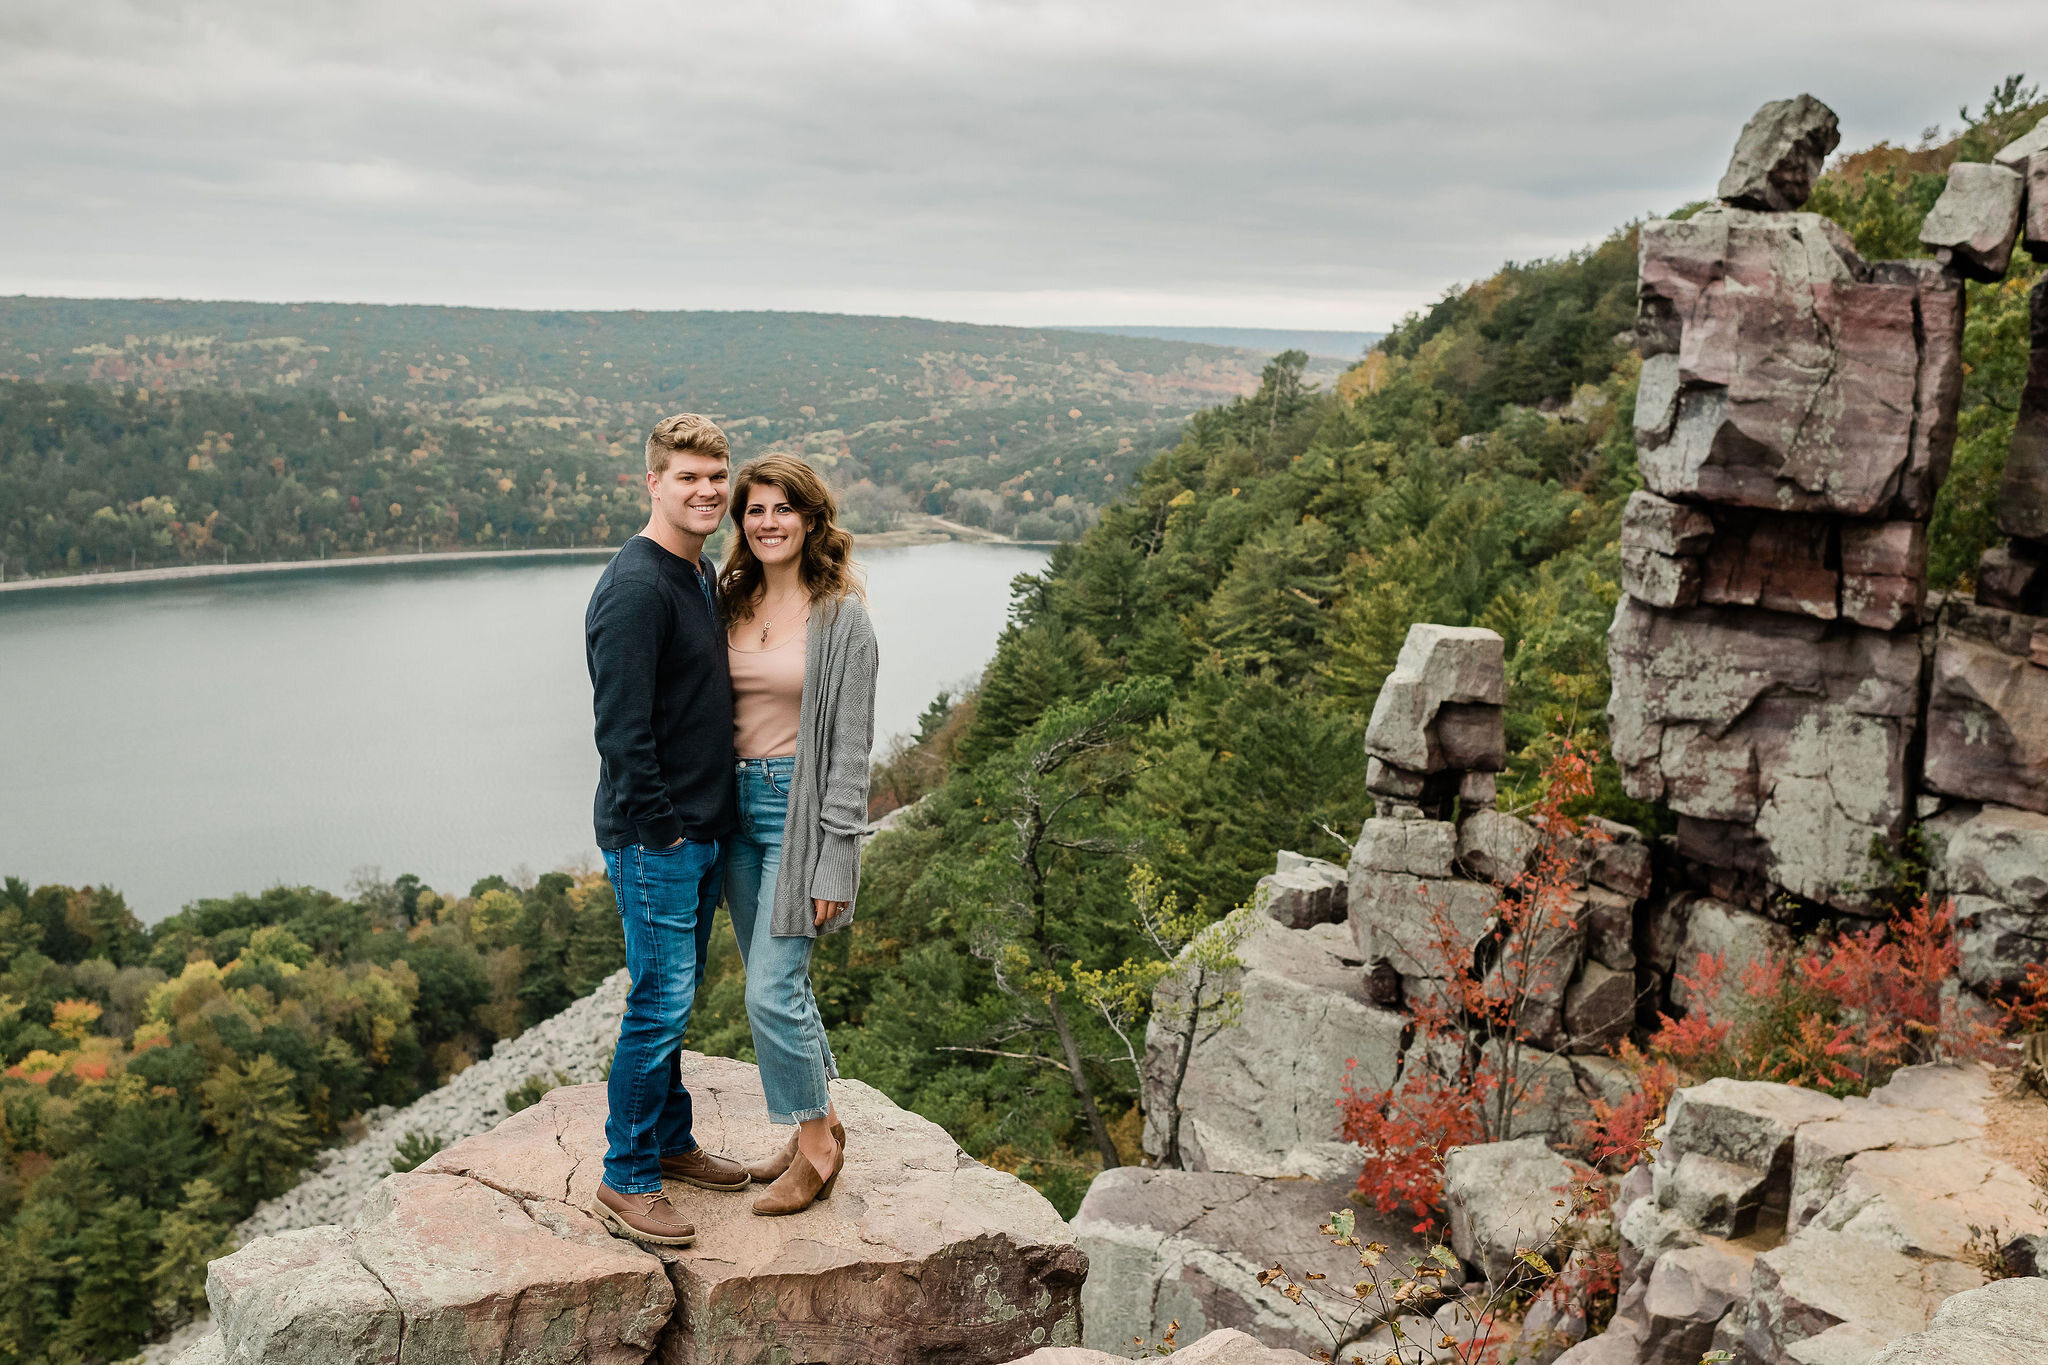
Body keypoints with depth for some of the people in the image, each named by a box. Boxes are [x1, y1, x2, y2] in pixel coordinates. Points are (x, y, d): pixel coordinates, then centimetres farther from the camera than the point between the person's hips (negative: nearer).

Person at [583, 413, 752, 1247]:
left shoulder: (702, 575, 12)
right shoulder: (635, 589, -18)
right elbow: (621, 729, -21)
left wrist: (703, 824, 17)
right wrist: (660, 829, -17)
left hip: (700, 831, 9)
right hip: (653, 837, -9)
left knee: (677, 997, 18)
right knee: (661, 1002, -3)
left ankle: (670, 1144, 32)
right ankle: (624, 1183, 9)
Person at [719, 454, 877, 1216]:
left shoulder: (842, 616, -10)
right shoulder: (733, 602, 7)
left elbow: (850, 745, -11)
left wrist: (832, 861, -14)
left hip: (801, 805, -6)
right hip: (737, 801, 6)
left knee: (772, 990, -7)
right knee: (777, 983, 14)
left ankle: (817, 1145, 13)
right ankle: (818, 1124, 31)